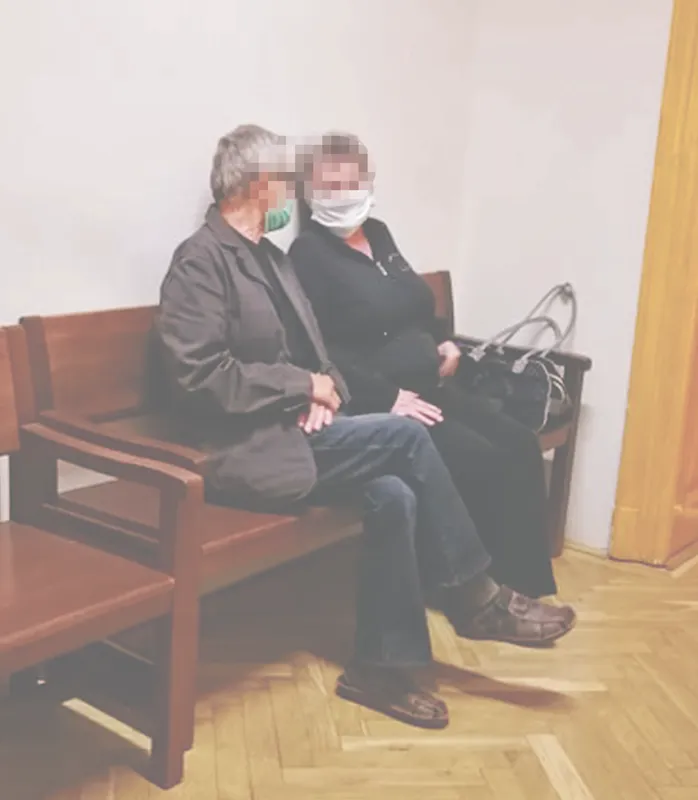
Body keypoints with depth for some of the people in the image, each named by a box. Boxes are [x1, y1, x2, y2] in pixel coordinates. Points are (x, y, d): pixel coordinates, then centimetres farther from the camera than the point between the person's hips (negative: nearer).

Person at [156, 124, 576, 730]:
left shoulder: (272, 258, 17)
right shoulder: (200, 261, -12)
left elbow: (307, 351, 20)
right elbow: (200, 378, -20)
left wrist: (322, 392, -3)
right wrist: (303, 386, -15)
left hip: (290, 429, 8)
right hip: (249, 449, -8)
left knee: (392, 494, -16)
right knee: (404, 436, -19)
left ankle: (383, 665, -4)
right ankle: (475, 598, -5)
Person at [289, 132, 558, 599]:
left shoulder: (377, 233, 15)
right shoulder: (308, 253, -10)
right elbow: (320, 351, -21)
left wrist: (441, 342, 9)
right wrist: (388, 398, -23)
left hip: (428, 387, 9)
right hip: (376, 406, -9)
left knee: (520, 446, -4)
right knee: (480, 461, -22)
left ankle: (525, 583, 3)